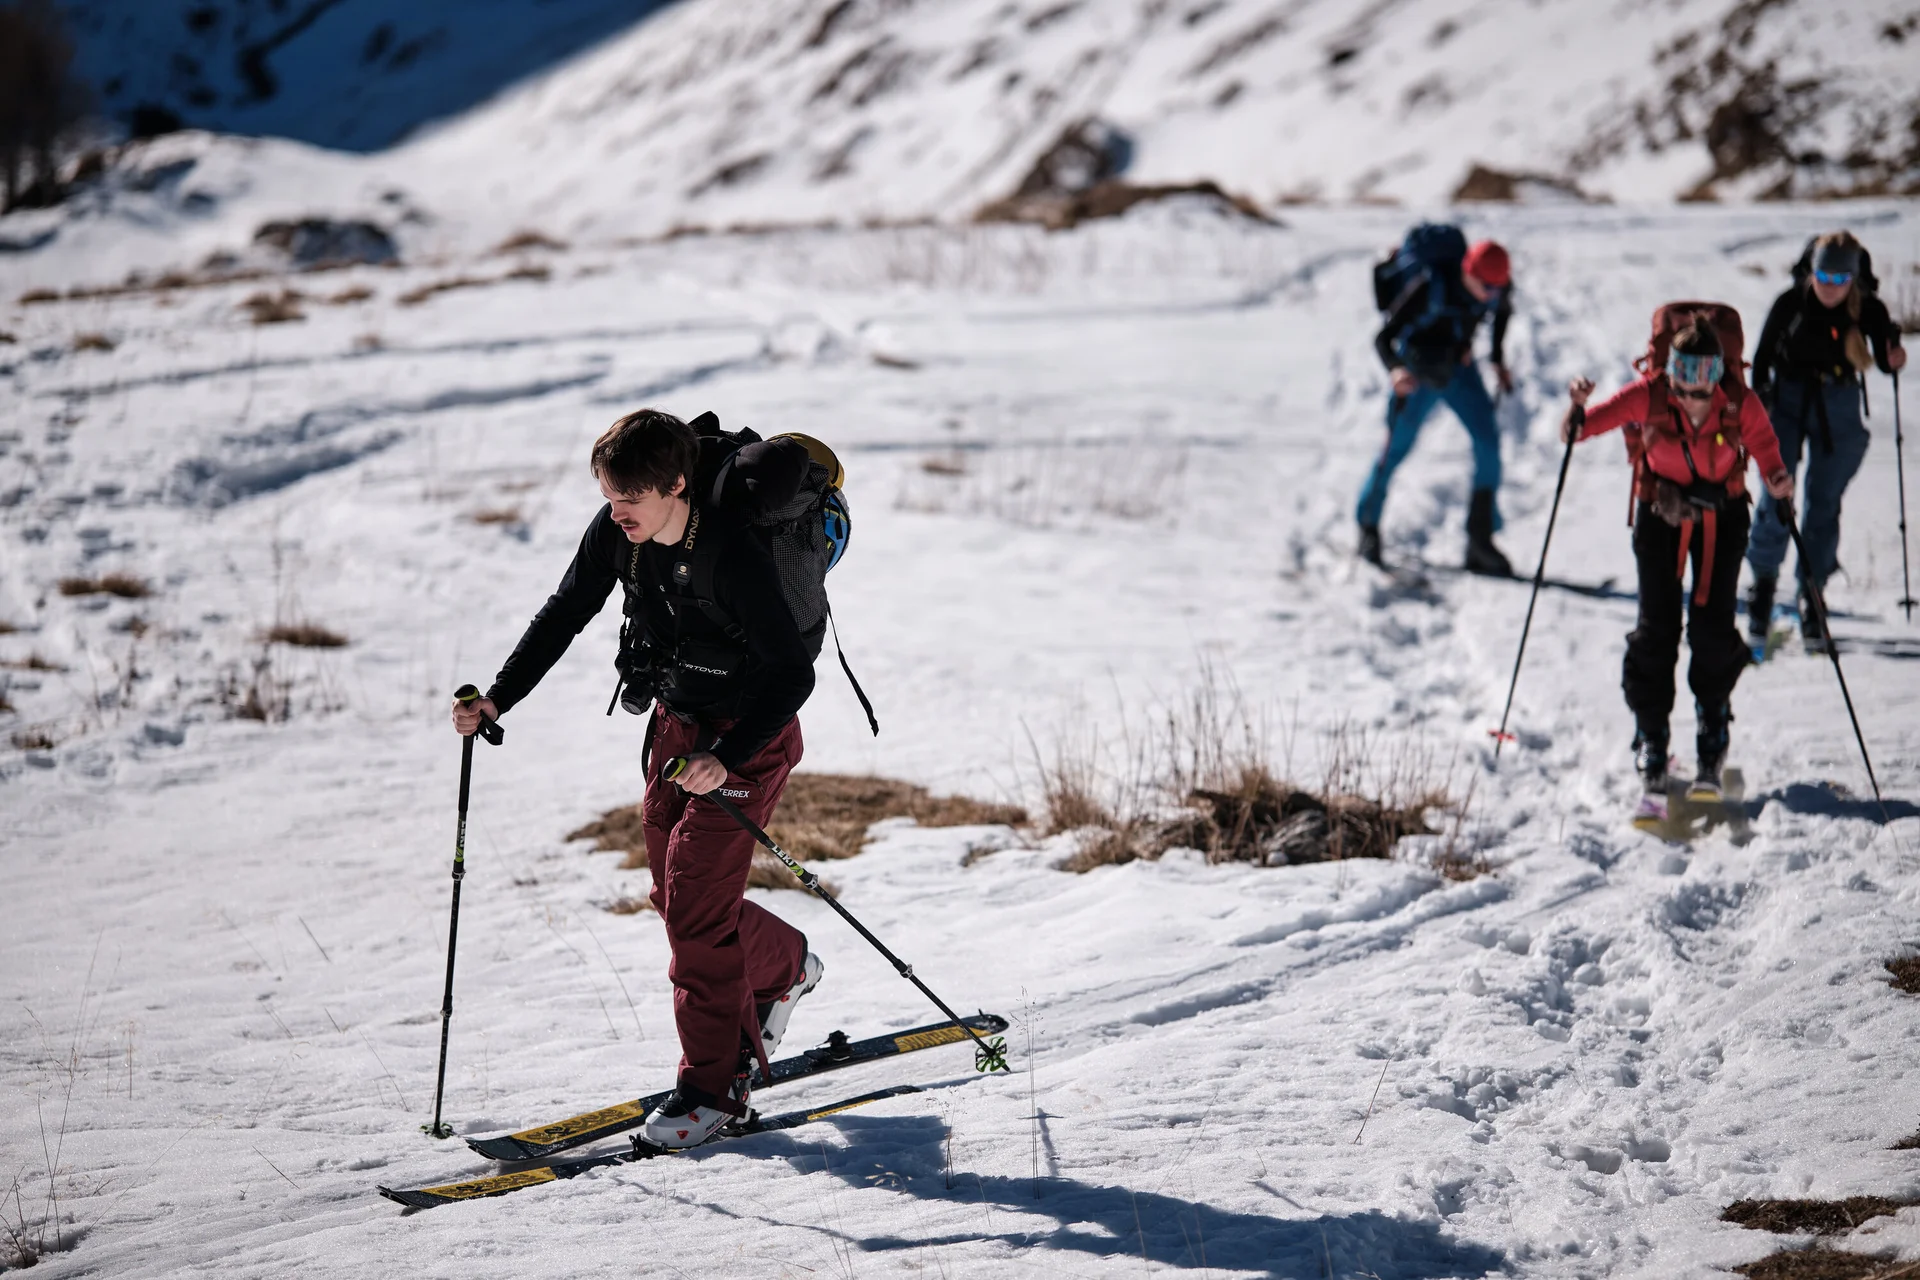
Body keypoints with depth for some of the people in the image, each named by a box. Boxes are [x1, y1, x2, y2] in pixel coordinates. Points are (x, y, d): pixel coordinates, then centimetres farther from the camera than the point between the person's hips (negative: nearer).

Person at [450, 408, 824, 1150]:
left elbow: (794, 676, -28)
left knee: (695, 901, -11)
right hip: (675, 723, 7)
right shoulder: (618, 532, -9)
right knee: (675, 894, 13)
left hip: (748, 735, -7)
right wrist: (498, 699, -4)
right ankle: (782, 965, 41)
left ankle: (714, 1083, 1)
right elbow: (564, 616, 4)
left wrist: (727, 758, -38)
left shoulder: (733, 556, -30)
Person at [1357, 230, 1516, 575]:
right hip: (1419, 368, -4)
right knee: (1396, 448, 1)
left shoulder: (1499, 286, -16)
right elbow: (1384, 337, -29)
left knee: (1488, 441, -9)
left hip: (1460, 366, 4)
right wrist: (1394, 369, -48)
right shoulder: (1431, 287, -31)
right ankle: (1368, 525, 26)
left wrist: (1499, 360, 8)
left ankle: (1480, 540, -1)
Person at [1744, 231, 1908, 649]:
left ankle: (1811, 595, 17)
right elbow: (1762, 356, -2)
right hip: (1788, 400, -1)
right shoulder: (1791, 304, -14)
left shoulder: (1868, 309, -12)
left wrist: (1893, 358, -26)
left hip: (1839, 409, 1)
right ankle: (1762, 585, 4)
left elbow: (1884, 360, -4)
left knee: (1824, 503, 6)